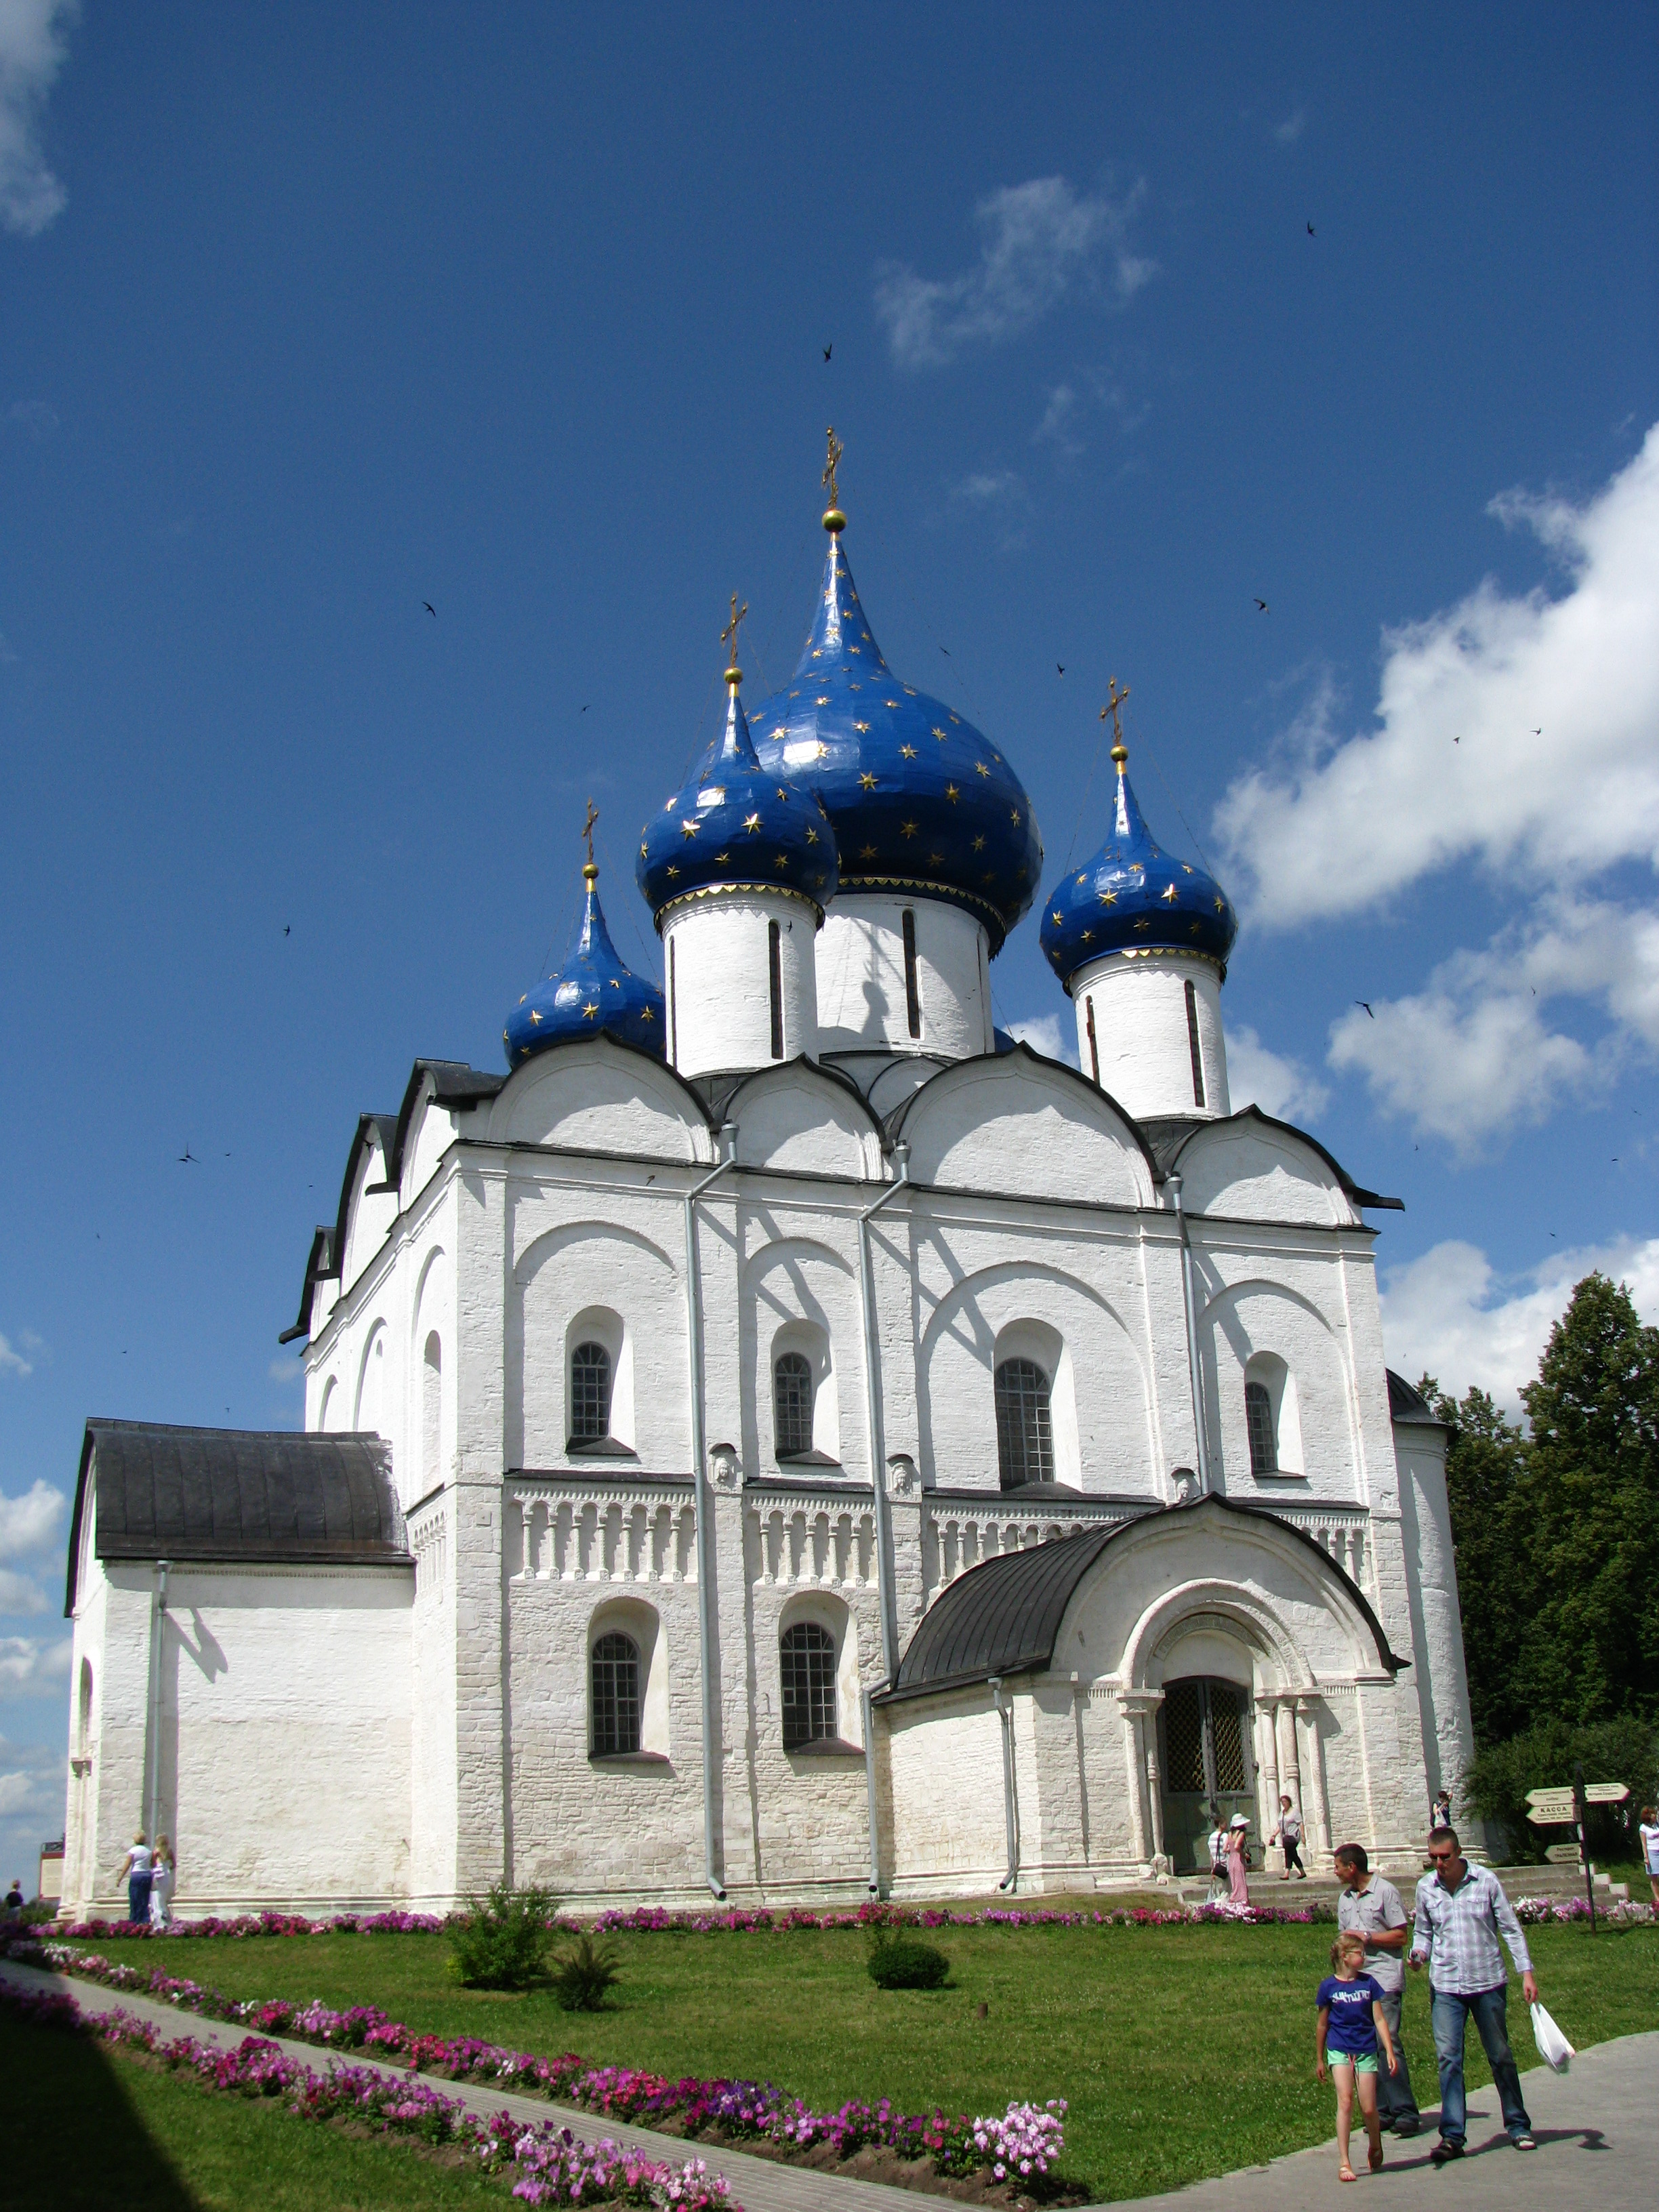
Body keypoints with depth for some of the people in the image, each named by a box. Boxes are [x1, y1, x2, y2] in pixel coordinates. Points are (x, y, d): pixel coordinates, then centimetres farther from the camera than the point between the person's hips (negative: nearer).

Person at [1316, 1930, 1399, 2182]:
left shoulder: (1368, 1983, 1)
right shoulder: (1329, 1986, -3)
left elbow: (1379, 2020, 4)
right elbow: (1323, 2024, 7)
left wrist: (1390, 2051, -4)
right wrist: (1319, 2059, 13)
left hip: (1366, 2050, 2)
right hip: (1339, 2050, -2)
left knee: (1369, 2108, 1)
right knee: (1345, 2101, -15)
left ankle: (1376, 2148, 31)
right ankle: (1343, 2162, -11)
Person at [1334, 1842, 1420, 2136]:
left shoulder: (1385, 1891, -4)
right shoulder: (1345, 1899, 16)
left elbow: (1401, 1935, -6)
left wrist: (1366, 1937, -10)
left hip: (1384, 1980, -6)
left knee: (1389, 2043, -12)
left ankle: (1406, 2112, -8)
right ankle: (1383, 2111, 7)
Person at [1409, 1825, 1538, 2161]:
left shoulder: (1486, 1881, -5)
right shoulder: (1425, 1888, 1)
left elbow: (1511, 1928, 0)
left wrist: (1526, 1972, -6)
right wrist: (1419, 1953, -7)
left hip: (1488, 1983, -1)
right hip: (1445, 1987, 1)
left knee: (1501, 2057, 11)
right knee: (1448, 2059, -6)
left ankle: (1518, 2126, 25)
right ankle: (1452, 2136, -4)